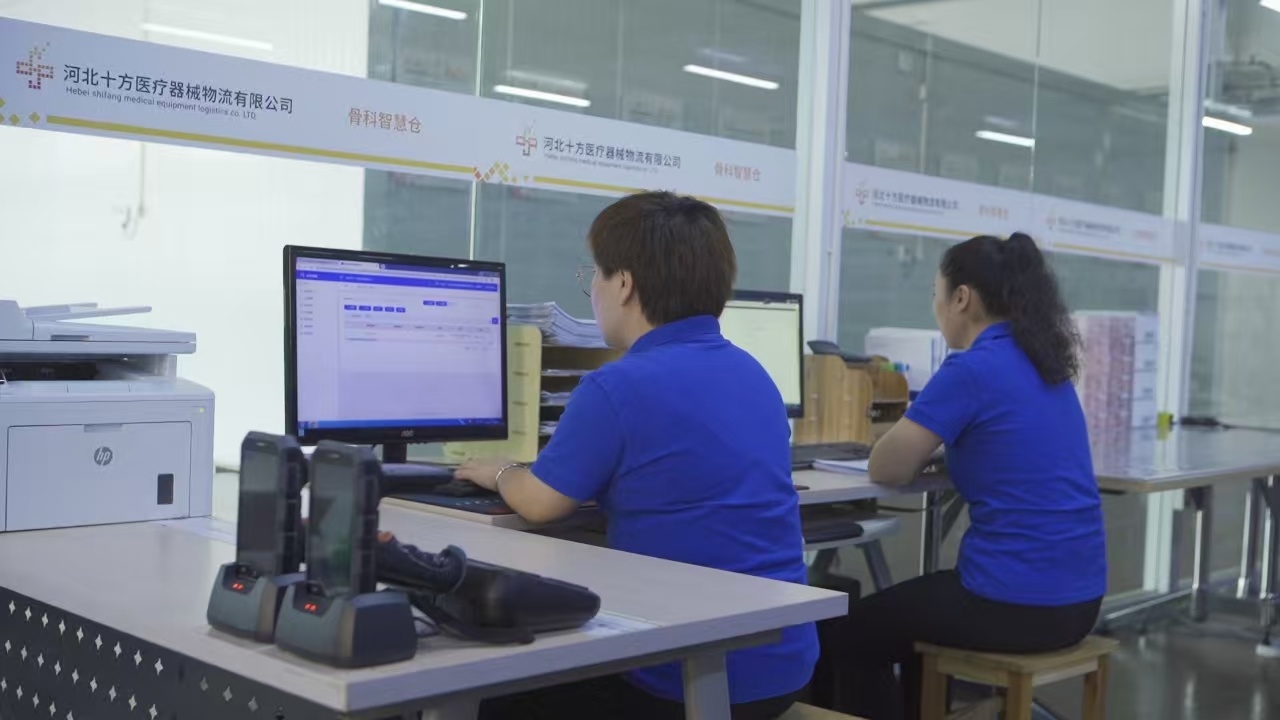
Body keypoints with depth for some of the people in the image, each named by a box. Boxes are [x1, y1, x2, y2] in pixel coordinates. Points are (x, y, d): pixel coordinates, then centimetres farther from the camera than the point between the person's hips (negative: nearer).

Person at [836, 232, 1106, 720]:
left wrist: (916, 442, 9)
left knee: (854, 633, 16)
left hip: (1016, 605, -8)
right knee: (911, 614, 32)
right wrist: (934, 444, 15)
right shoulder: (1045, 364, 11)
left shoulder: (972, 369, -15)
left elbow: (886, 470, -11)